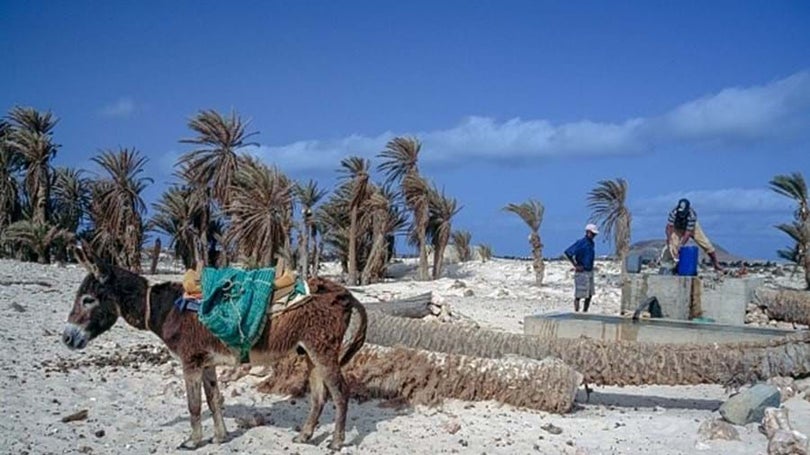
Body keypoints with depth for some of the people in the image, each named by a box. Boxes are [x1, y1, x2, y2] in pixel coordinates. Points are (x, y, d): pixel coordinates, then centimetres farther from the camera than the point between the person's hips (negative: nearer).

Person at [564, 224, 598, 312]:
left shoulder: (591, 243, 11)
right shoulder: (581, 242, -14)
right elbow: (568, 252, -21)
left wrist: (591, 267, 14)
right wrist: (576, 265, -18)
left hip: (590, 272, 9)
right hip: (581, 272, -8)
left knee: (589, 295, 12)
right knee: (579, 295, -3)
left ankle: (585, 312, 21)